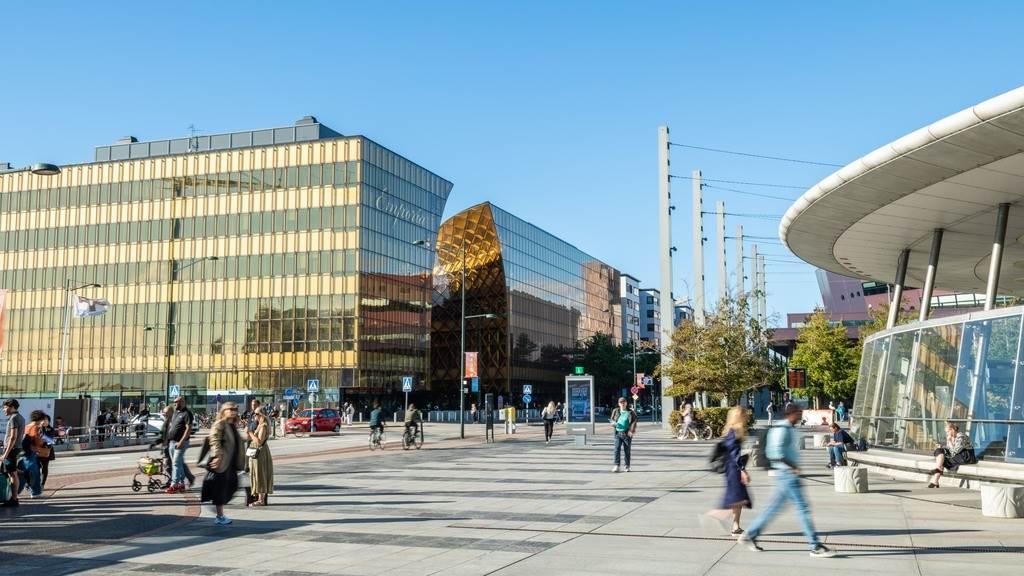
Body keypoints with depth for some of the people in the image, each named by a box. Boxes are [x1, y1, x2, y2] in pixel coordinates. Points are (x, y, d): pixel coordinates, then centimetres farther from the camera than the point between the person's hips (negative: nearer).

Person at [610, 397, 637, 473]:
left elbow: (634, 421, -3)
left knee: (627, 450, 5)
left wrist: (631, 430, -15)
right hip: (618, 433, 1)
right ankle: (616, 466, -8)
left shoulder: (630, 412, 2)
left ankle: (627, 466, 15)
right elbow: (612, 419, 19)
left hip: (627, 433, -1)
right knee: (617, 449, -9)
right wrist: (613, 423, -6)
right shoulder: (615, 411, 9)